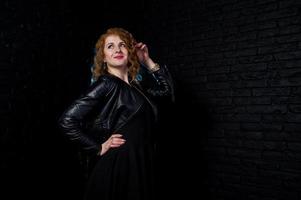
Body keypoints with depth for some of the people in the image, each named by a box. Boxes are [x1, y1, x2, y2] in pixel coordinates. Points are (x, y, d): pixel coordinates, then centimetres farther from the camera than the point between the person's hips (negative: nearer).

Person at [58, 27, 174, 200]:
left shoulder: (136, 85, 9)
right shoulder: (105, 83, -11)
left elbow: (167, 89, 20)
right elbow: (67, 120, -16)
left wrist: (148, 61, 12)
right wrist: (98, 148, -11)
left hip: (142, 166, 7)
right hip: (119, 167, -7)